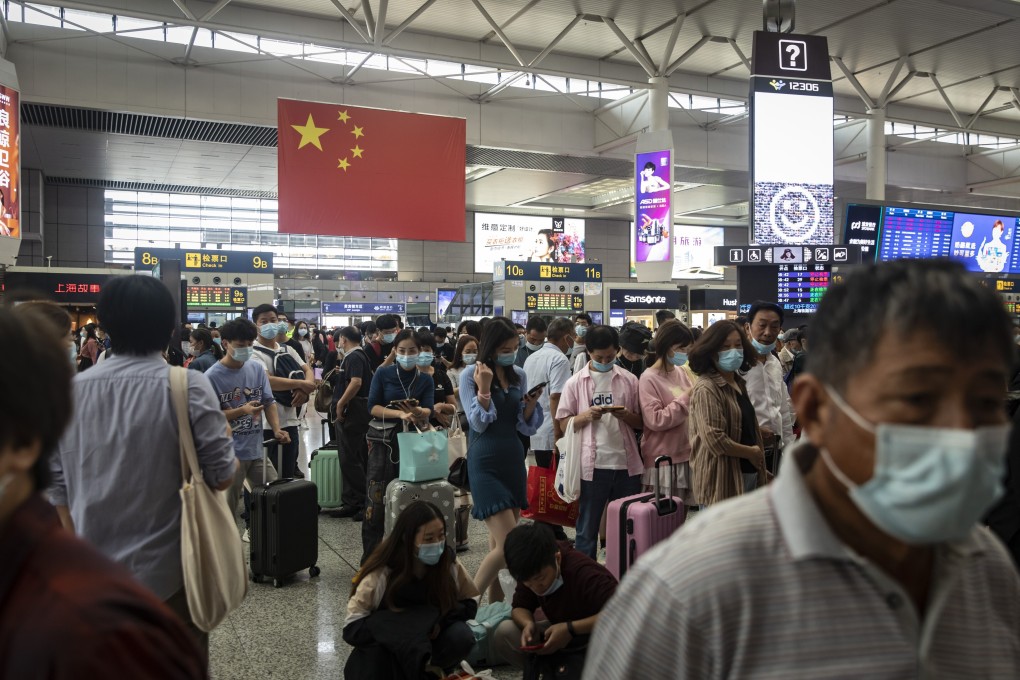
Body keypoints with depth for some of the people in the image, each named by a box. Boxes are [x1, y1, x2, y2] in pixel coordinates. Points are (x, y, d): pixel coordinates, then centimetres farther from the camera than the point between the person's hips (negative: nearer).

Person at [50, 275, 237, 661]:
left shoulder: (72, 391, -2)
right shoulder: (188, 387, -14)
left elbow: (58, 488, 5)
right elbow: (222, 477, -13)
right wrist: (226, 441, 8)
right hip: (170, 573, -4)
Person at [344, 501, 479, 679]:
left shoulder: (449, 562, -14)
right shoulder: (382, 572, -22)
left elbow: (471, 602, -2)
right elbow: (352, 627, -22)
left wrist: (440, 620, -21)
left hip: (430, 641, 4)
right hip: (390, 643, -3)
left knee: (461, 638, -27)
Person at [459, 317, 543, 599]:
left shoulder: (519, 375, 8)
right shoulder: (471, 375, -7)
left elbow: (527, 428, 10)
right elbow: (478, 424, -10)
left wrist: (531, 404, -8)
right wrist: (484, 388, -19)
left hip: (513, 459, 6)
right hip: (485, 463, -6)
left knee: (498, 543, 12)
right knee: (509, 544, -14)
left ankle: (493, 601, 24)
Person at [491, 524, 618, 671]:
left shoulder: (585, 573, -33)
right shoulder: (531, 572, -12)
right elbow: (520, 607, -3)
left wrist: (570, 629, -40)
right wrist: (529, 624, -26)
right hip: (560, 632, 5)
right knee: (504, 633, -15)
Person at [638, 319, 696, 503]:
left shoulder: (681, 372, 7)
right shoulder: (648, 378, -11)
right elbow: (655, 420, -20)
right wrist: (686, 398, -18)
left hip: (686, 455, 6)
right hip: (663, 460, -6)